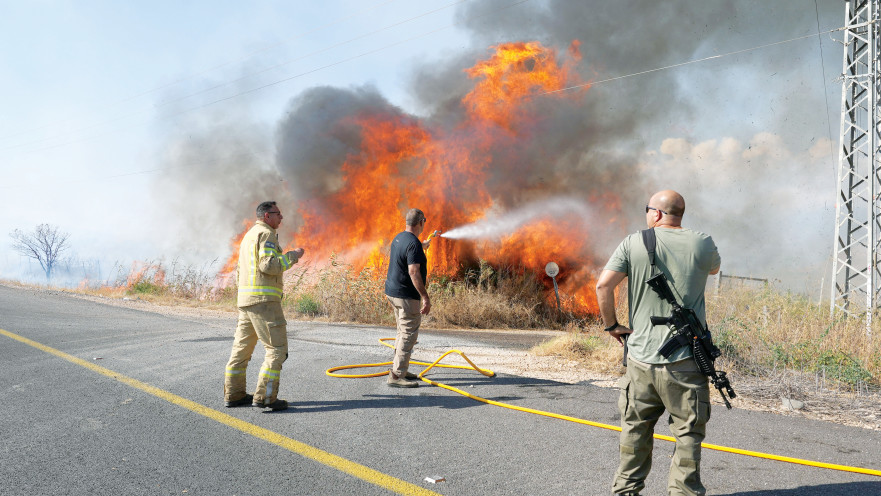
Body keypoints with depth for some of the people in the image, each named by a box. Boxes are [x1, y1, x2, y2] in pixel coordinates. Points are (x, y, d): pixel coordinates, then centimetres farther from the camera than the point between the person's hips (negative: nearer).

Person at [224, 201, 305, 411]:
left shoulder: (249, 235, 23)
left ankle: (233, 394, 19)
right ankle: (265, 397, -11)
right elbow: (268, 265, -20)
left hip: (245, 299, 10)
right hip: (264, 300, -10)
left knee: (242, 347, 13)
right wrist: (293, 255, -10)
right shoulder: (266, 234, -7)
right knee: (277, 348, -7)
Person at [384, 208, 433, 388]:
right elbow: (414, 272, -27)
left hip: (392, 291, 10)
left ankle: (399, 368, 28)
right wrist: (425, 297, -25)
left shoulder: (399, 237, 11)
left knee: (404, 331, 20)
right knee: (409, 334, -6)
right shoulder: (414, 243, -20)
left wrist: (422, 246, 46)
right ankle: (396, 376, -6)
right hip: (406, 295, -10)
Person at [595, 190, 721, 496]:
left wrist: (611, 324, 3)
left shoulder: (633, 243, -2)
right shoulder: (702, 244, -1)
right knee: (688, 432, 9)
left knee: (635, 428, 16)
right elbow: (714, 268, 22)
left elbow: (603, 285, -10)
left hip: (641, 358, 1)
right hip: (685, 361, -1)